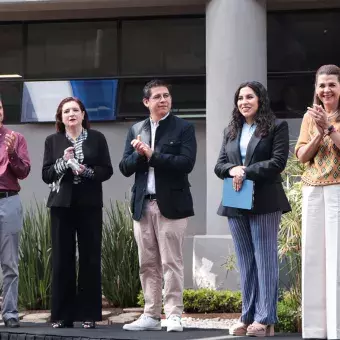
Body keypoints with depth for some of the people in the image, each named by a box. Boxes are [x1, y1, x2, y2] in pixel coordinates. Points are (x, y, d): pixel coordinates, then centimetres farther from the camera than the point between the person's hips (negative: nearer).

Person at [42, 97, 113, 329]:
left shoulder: (97, 138, 6)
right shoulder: (53, 141, 9)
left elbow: (107, 170, 2)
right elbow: (46, 175, 3)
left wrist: (86, 171, -14)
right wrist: (63, 162, -13)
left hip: (89, 205, -1)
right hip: (62, 204, 1)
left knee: (90, 259, -1)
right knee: (62, 260, -1)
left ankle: (89, 314, 5)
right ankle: (62, 315, 5)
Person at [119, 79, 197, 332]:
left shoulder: (184, 128, 0)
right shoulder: (136, 130, 13)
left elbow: (186, 163, -13)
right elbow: (125, 168, 8)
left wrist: (152, 154, -15)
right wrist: (139, 153, -11)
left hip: (171, 204, -4)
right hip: (143, 205, 4)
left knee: (171, 263, -4)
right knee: (148, 264, 7)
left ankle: (174, 316, 0)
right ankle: (151, 316, 13)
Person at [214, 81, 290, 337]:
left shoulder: (276, 127, 1)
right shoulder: (231, 131, 17)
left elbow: (278, 162, -9)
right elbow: (219, 165, 13)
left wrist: (246, 172, -14)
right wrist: (233, 170, -9)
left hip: (264, 203, -5)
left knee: (265, 260, -5)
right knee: (245, 263, 7)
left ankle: (265, 320, -4)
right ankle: (248, 317, 9)